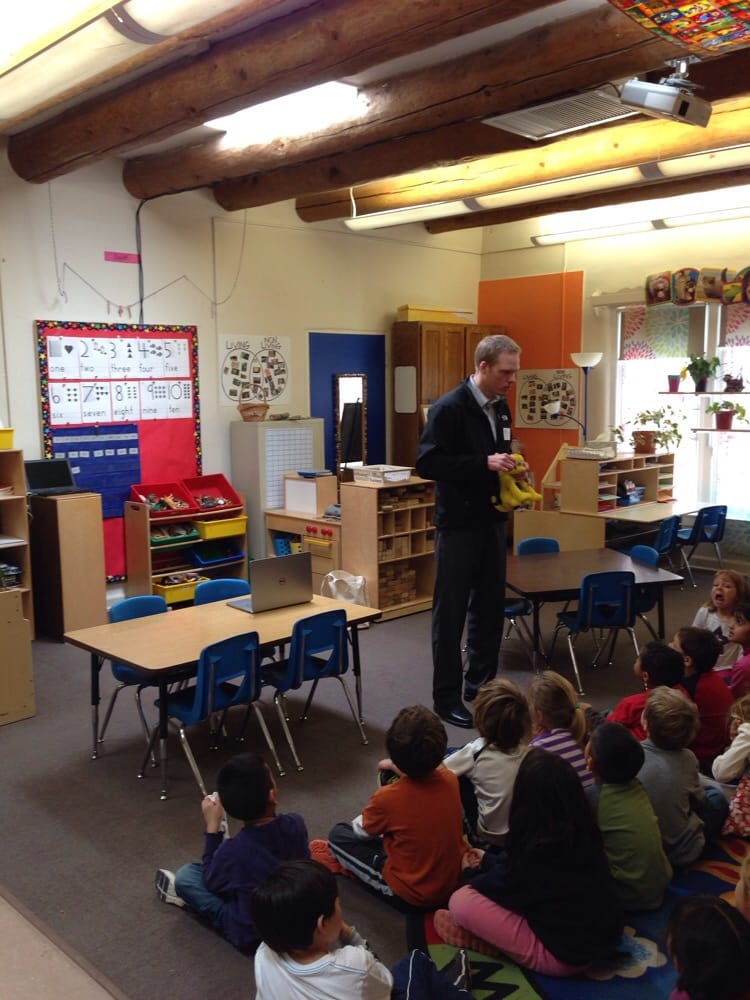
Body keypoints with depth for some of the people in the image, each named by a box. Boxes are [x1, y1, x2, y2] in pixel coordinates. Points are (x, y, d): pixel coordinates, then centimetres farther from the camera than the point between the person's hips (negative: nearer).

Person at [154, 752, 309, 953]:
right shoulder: (296, 823, -18)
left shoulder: (233, 850, -29)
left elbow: (211, 881, -6)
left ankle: (184, 893, 34)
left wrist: (212, 827, -9)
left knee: (186, 875, 4)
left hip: (254, 936, -4)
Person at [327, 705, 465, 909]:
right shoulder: (450, 779, -15)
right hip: (454, 882, 5)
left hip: (412, 896, -4)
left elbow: (362, 831, -2)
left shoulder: (386, 798, -26)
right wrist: (398, 767, 23)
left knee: (338, 835, 5)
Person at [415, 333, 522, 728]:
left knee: (490, 608, 14)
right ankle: (447, 697, 12)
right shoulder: (449, 408, -14)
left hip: (493, 520, 8)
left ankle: (482, 687, 28)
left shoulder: (500, 407, 9)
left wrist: (509, 467, 1)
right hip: (458, 525, -8)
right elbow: (427, 463, -21)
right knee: (451, 613, 1)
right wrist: (484, 464, -25)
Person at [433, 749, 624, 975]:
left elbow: (504, 884, -5)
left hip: (564, 955, -8)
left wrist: (471, 873, 16)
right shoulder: (582, 832, -5)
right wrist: (488, 860, 26)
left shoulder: (537, 848, -27)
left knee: (461, 900, -14)